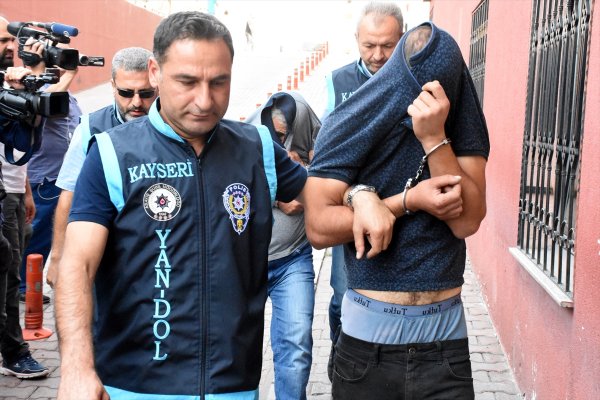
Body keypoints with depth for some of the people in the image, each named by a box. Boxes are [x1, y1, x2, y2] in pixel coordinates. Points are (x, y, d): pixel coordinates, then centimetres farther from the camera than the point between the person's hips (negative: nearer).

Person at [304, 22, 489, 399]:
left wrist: (435, 139, -23)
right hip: (369, 331, -1)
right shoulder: (352, 124, -9)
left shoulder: (462, 127, -2)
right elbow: (318, 228, -13)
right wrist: (409, 201, -17)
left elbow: (467, 221, -14)